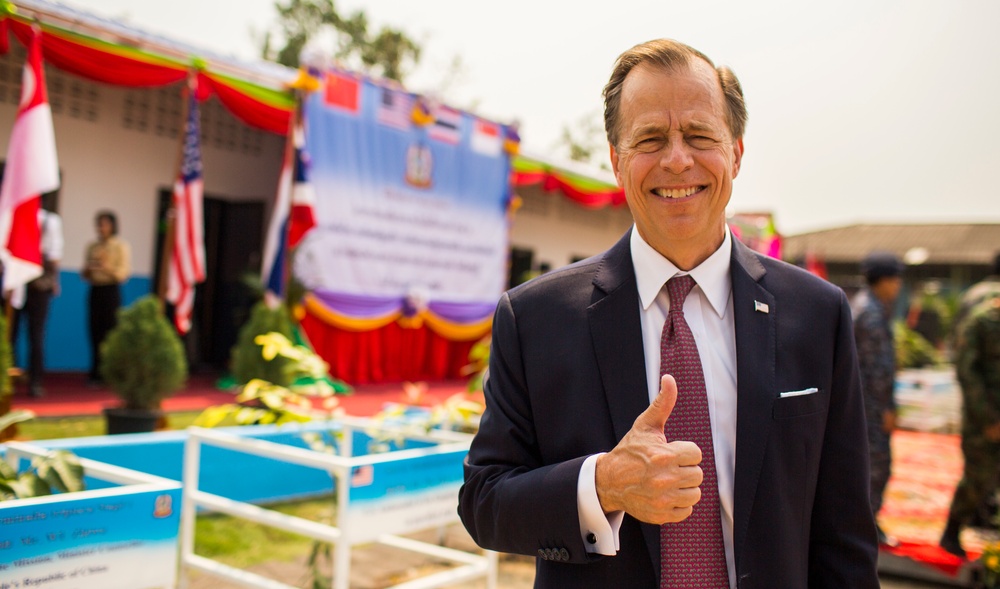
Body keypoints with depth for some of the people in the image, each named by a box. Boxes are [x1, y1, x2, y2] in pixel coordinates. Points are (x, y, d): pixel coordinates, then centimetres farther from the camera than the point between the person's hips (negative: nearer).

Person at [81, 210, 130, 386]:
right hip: (95, 291, 4)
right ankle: (96, 373, 5)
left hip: (111, 291, -4)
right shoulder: (92, 246, 13)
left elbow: (123, 274, -5)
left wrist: (106, 267, -20)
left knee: (110, 332, -7)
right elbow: (85, 274, 18)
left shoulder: (121, 246, 1)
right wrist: (87, 270, -5)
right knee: (95, 333, 1)